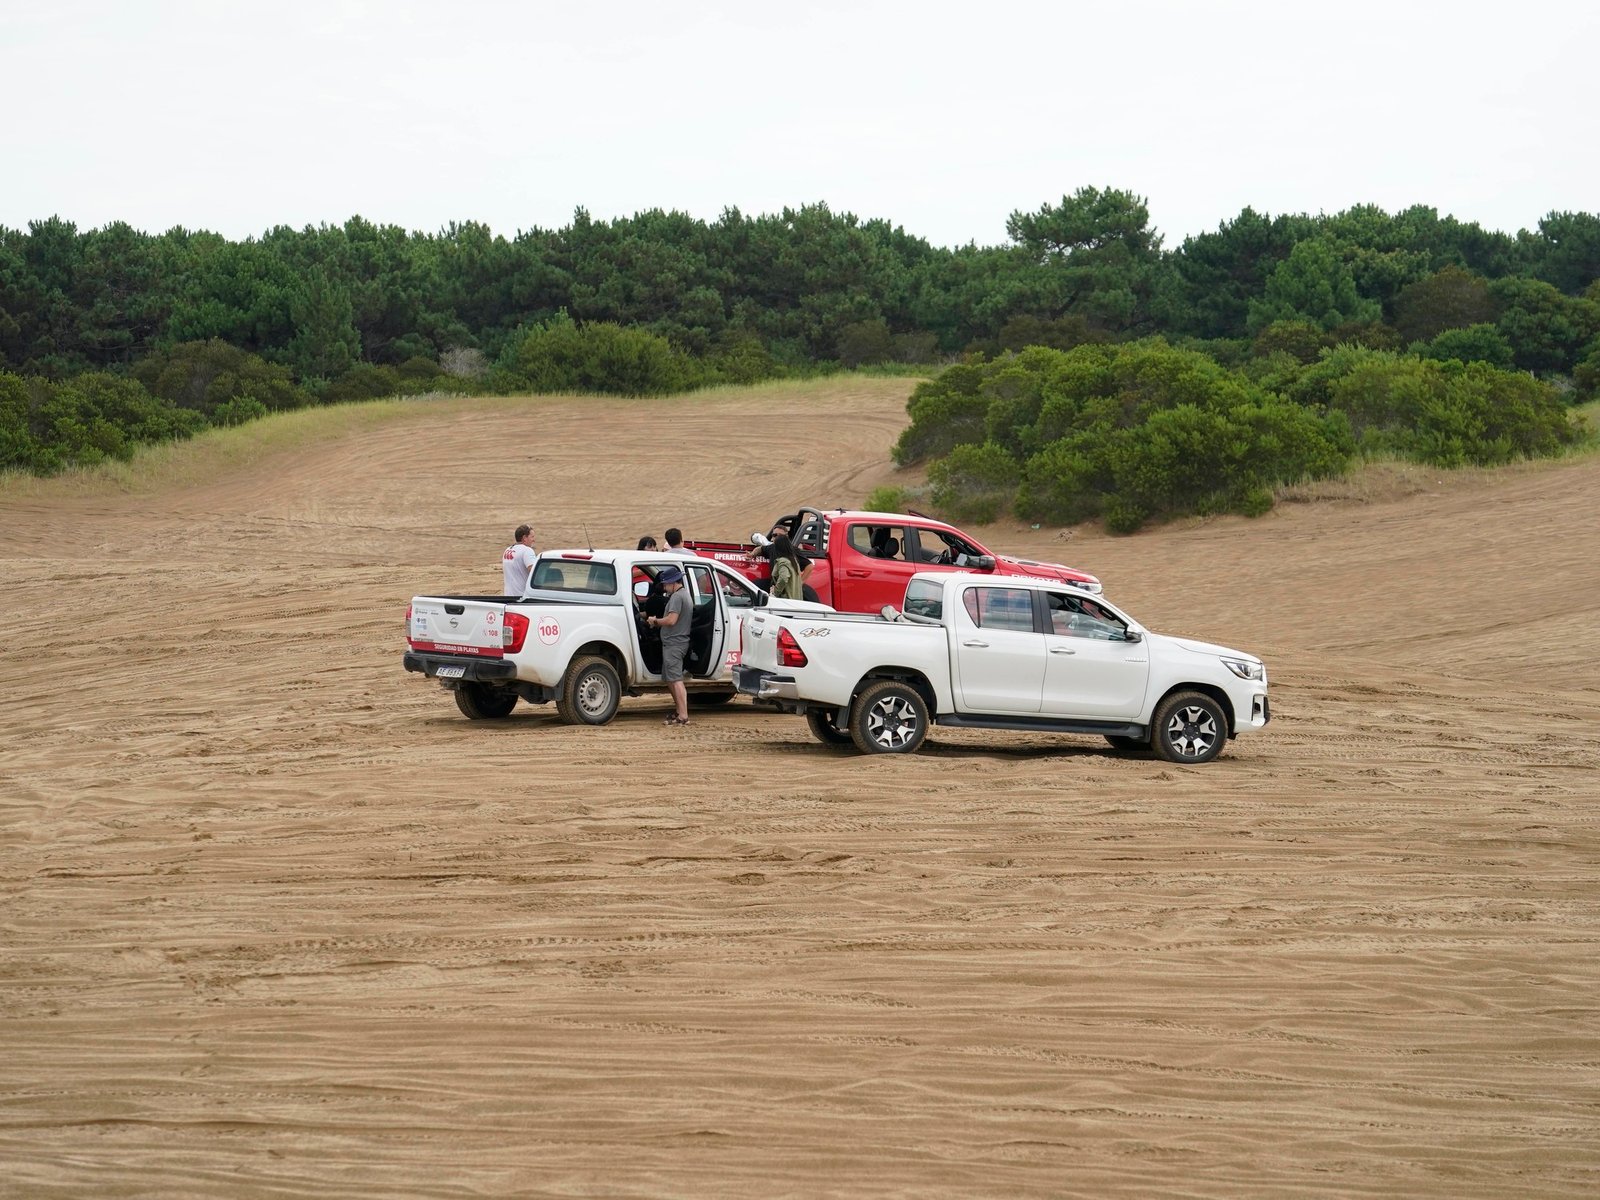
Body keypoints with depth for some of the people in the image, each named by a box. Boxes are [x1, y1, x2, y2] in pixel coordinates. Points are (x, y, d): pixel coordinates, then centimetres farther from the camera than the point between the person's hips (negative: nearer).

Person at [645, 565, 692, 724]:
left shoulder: (677, 596, -14)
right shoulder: (684, 595, 19)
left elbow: (671, 620, -23)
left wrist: (655, 621, -7)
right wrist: (657, 622, 12)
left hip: (674, 643, -11)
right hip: (673, 643, 11)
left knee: (675, 679, -13)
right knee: (669, 678, 18)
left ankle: (683, 716, -16)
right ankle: (679, 711, 25)